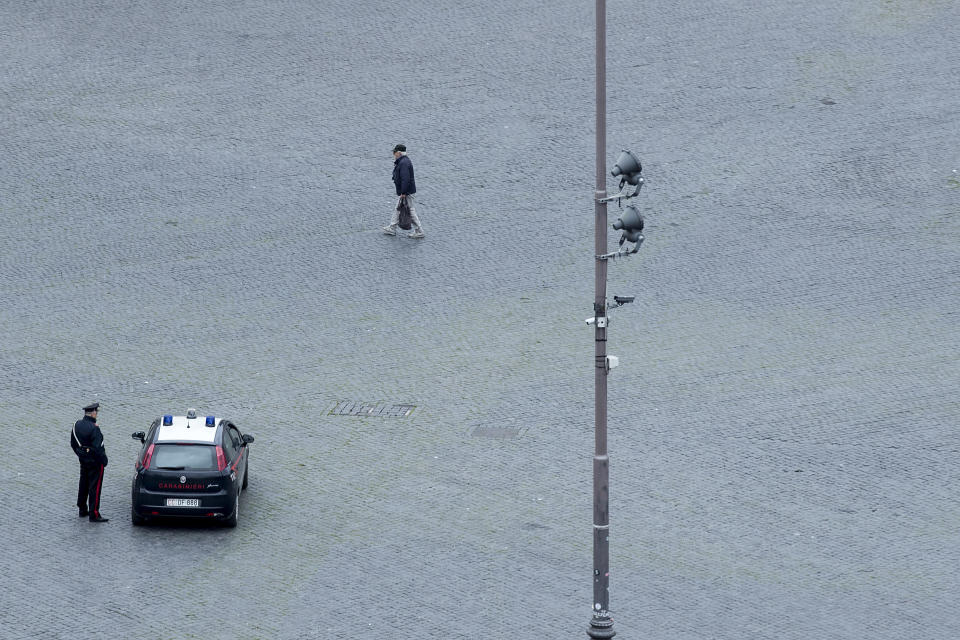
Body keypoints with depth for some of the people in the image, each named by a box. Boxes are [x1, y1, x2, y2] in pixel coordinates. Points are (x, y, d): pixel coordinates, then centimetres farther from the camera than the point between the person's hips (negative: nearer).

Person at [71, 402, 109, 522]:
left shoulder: (77, 425, 1)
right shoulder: (93, 428, -24)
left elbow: (73, 443, 12)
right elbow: (98, 448, -25)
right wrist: (104, 460, -14)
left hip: (83, 460, 8)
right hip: (95, 462, -8)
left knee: (83, 485, 20)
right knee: (95, 487, -3)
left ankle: (82, 510, 32)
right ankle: (94, 515, -2)